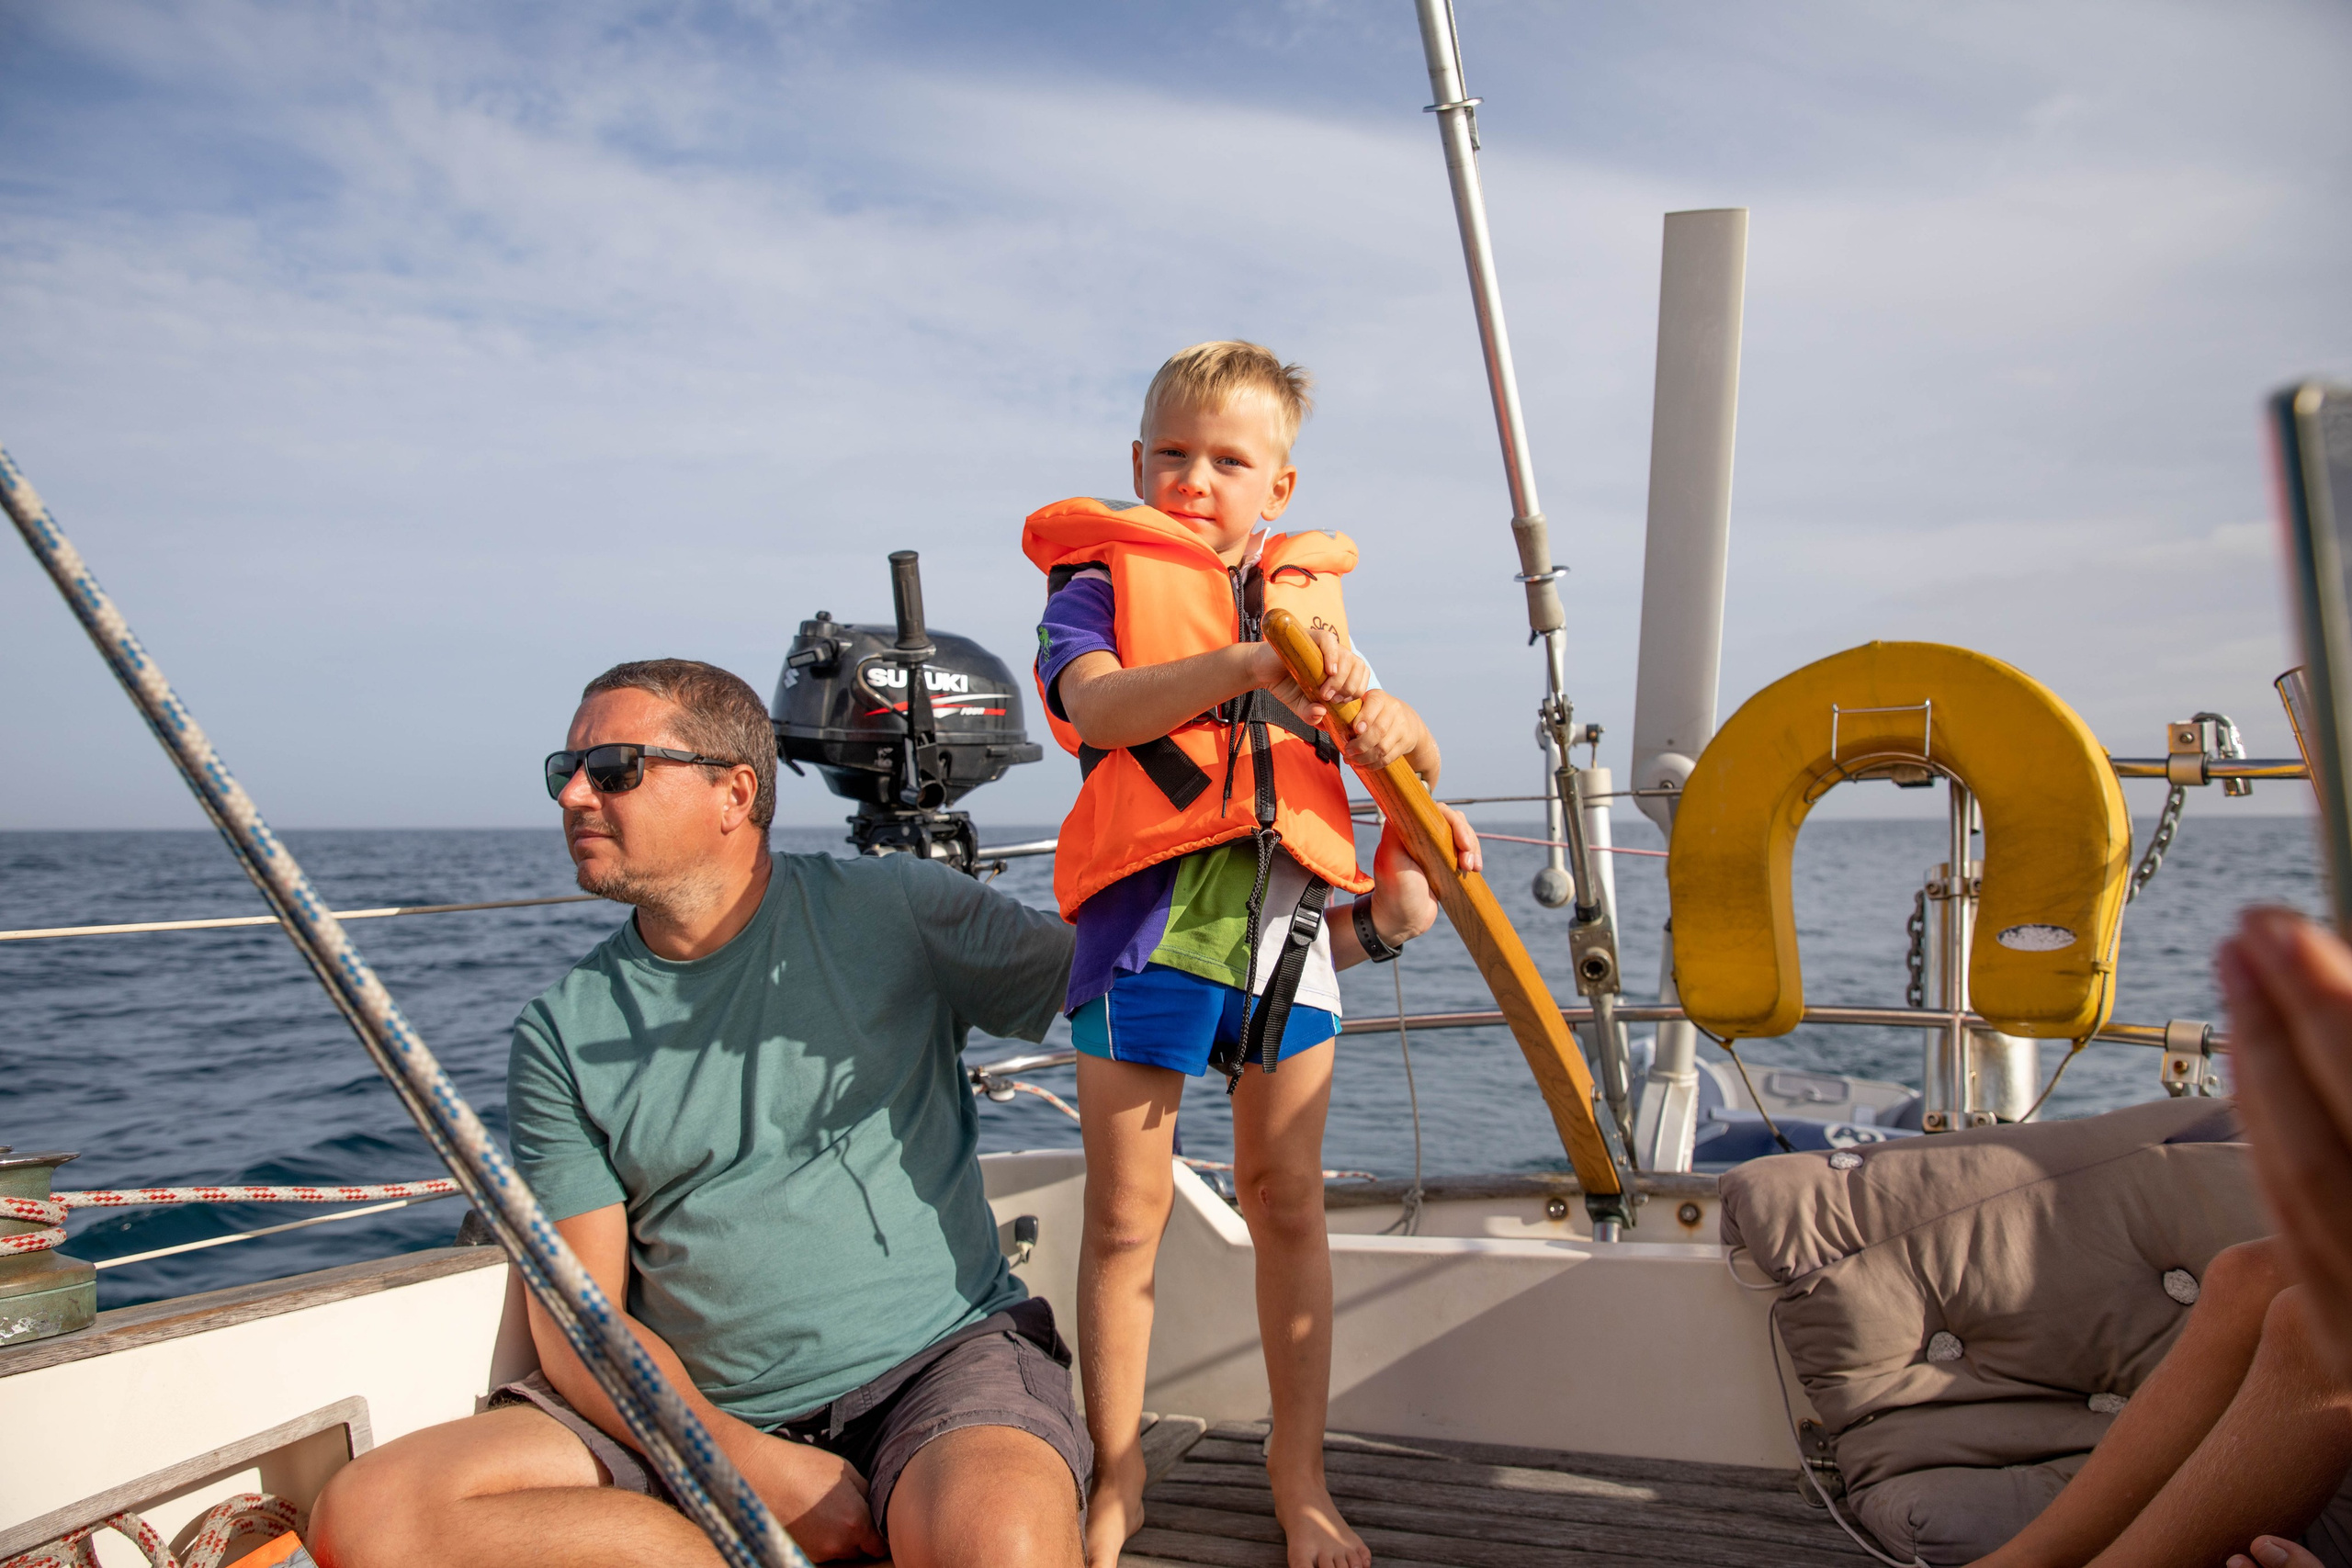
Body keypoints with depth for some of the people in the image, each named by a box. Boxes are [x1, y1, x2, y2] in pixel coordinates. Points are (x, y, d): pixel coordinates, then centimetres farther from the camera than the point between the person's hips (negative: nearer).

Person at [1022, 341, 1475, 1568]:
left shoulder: (1309, 599, 17)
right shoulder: (1101, 579, 6)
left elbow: (1413, 761, 14)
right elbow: (1097, 702, -17)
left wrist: (1396, 731, -10)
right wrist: (1244, 663, -32)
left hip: (1290, 916, 3)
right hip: (1147, 914, -3)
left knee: (1286, 1200, 10)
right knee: (1126, 1210, 5)